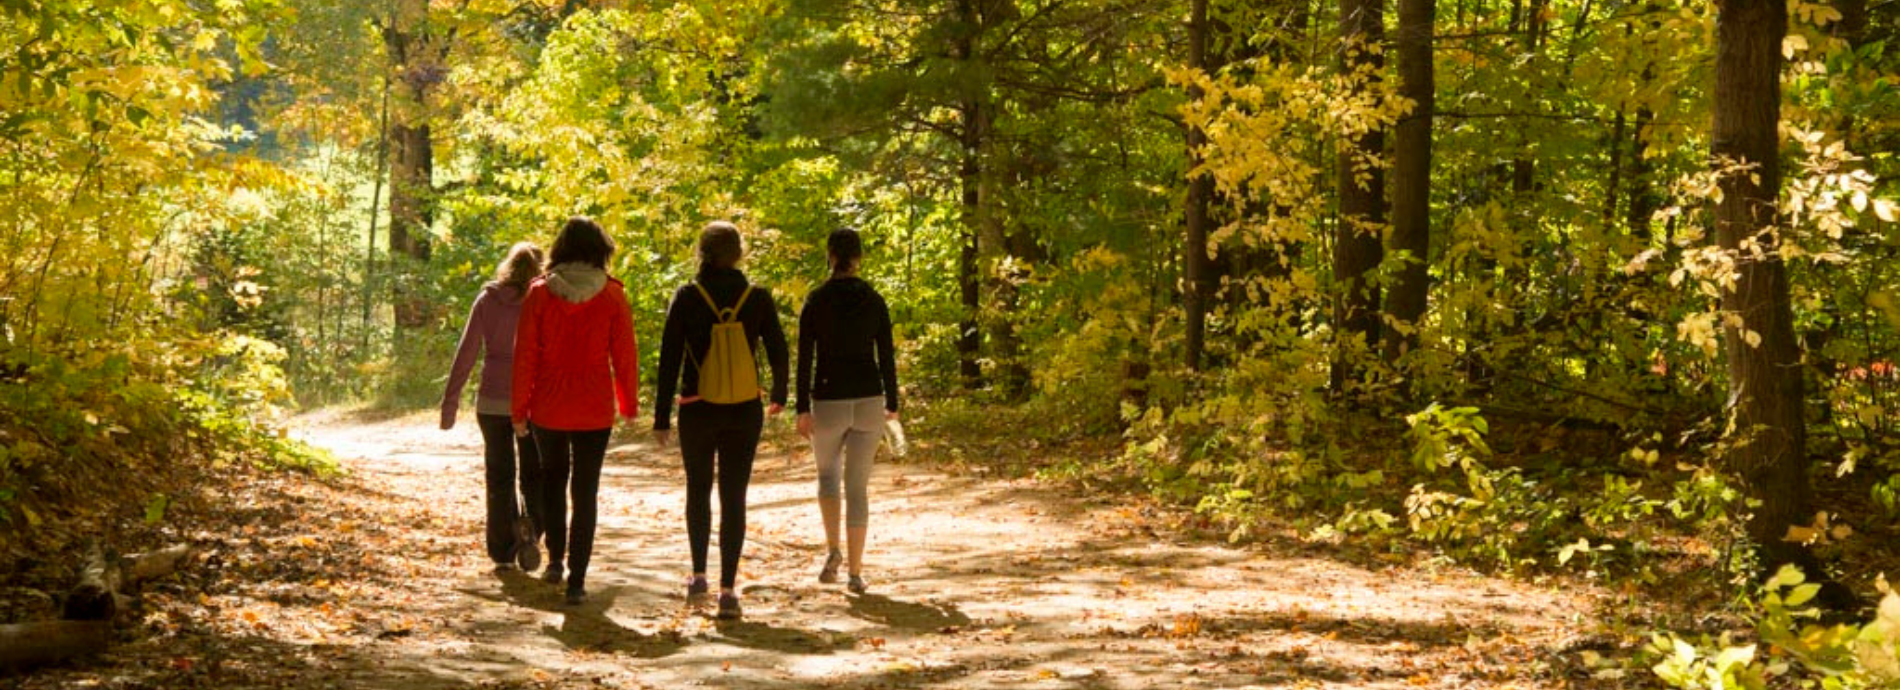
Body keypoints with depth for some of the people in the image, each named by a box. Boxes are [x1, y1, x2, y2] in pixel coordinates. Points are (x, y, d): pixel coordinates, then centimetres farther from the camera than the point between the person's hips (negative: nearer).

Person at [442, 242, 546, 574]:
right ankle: (530, 525, -18)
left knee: (499, 477, 10)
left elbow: (467, 351, -3)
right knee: (533, 475, 10)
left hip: (492, 401, 1)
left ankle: (502, 553, 10)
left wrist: (451, 399, 0)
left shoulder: (487, 300, -1)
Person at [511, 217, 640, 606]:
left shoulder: (539, 293, -5)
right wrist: (629, 403, 11)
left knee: (552, 476, 23)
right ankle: (577, 580, 3)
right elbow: (624, 355, -2)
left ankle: (555, 559, 18)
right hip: (594, 409, -1)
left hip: (548, 406, 1)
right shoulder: (612, 296, -6)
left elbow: (525, 355, -3)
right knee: (586, 491, 6)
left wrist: (519, 409, 5)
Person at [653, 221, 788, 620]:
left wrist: (661, 416, 0)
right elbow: (778, 352, 4)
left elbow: (669, 360, -6)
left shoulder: (686, 298, -6)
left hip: (697, 409, 0)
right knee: (734, 497, 5)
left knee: (698, 489, 20)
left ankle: (699, 575, 13)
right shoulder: (758, 298, -3)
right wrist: (779, 396, 23)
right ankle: (728, 590, 1)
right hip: (744, 411, 0)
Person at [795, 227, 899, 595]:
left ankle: (833, 550, 7)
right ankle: (855, 572, 4)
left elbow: (805, 357, -7)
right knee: (857, 485, 7)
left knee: (828, 472, 23)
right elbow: (886, 355, 2)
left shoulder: (816, 301, -6)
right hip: (868, 400, 1)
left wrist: (802, 409, -4)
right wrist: (891, 403, 11)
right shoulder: (874, 301, 0)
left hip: (828, 401, -1)